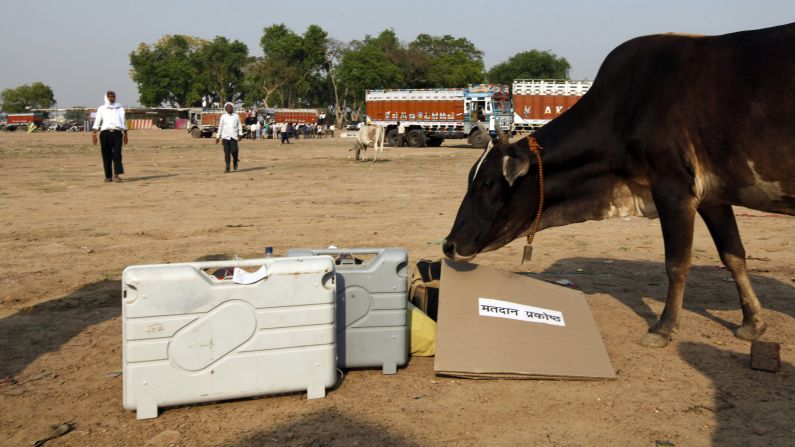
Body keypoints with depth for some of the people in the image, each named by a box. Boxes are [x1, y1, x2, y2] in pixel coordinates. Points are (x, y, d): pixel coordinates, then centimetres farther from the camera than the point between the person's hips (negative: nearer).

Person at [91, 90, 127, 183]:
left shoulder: (120, 108, 17)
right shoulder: (101, 109, 12)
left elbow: (123, 122, 21)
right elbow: (97, 122, 6)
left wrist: (125, 134, 17)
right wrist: (94, 134, -3)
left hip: (117, 132, 0)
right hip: (105, 133, 0)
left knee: (117, 154, -13)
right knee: (106, 155, -1)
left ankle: (116, 175, -21)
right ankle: (108, 176, 6)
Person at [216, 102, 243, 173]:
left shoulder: (236, 116, 10)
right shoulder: (223, 117, 10)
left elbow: (239, 125, 11)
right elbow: (220, 127, 13)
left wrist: (240, 133, -3)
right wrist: (218, 136, 12)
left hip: (234, 136, -1)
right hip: (225, 136, 1)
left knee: (234, 150, -16)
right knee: (226, 152, -3)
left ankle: (235, 160, 17)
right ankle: (227, 168, 4)